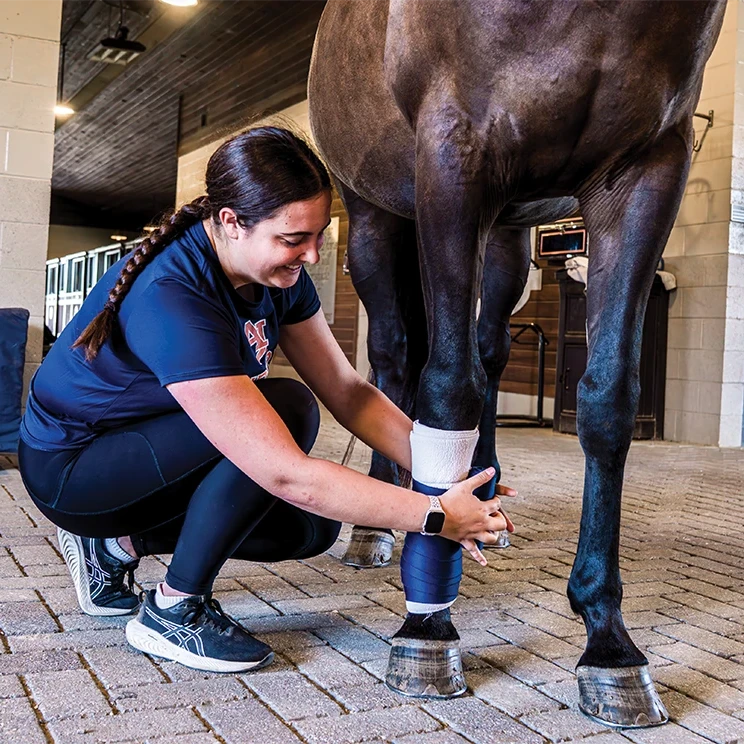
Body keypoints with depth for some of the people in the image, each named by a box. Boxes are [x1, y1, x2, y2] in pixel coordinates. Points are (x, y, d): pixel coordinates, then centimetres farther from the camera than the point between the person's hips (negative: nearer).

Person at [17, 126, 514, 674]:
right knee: (288, 409, -27)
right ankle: (173, 612, -12)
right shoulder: (171, 299, -36)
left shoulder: (280, 274, -10)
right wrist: (437, 516, -36)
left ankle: (119, 543, 11)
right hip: (70, 469, -8)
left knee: (311, 528, -1)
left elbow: (349, 392, -7)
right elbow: (287, 475, -39)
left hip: (146, 441, 8)